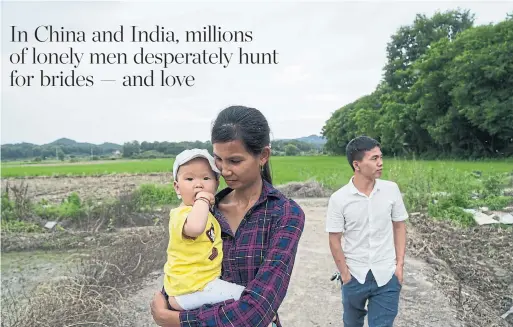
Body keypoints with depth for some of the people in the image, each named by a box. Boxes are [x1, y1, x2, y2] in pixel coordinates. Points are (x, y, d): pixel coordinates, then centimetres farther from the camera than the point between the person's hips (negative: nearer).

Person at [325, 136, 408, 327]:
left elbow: (399, 227, 3)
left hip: (386, 276, 1)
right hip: (354, 276, 0)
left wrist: (400, 264, 0)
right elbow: (335, 240, -7)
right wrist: (345, 274, -6)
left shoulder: (391, 189, -7)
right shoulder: (339, 199, -14)